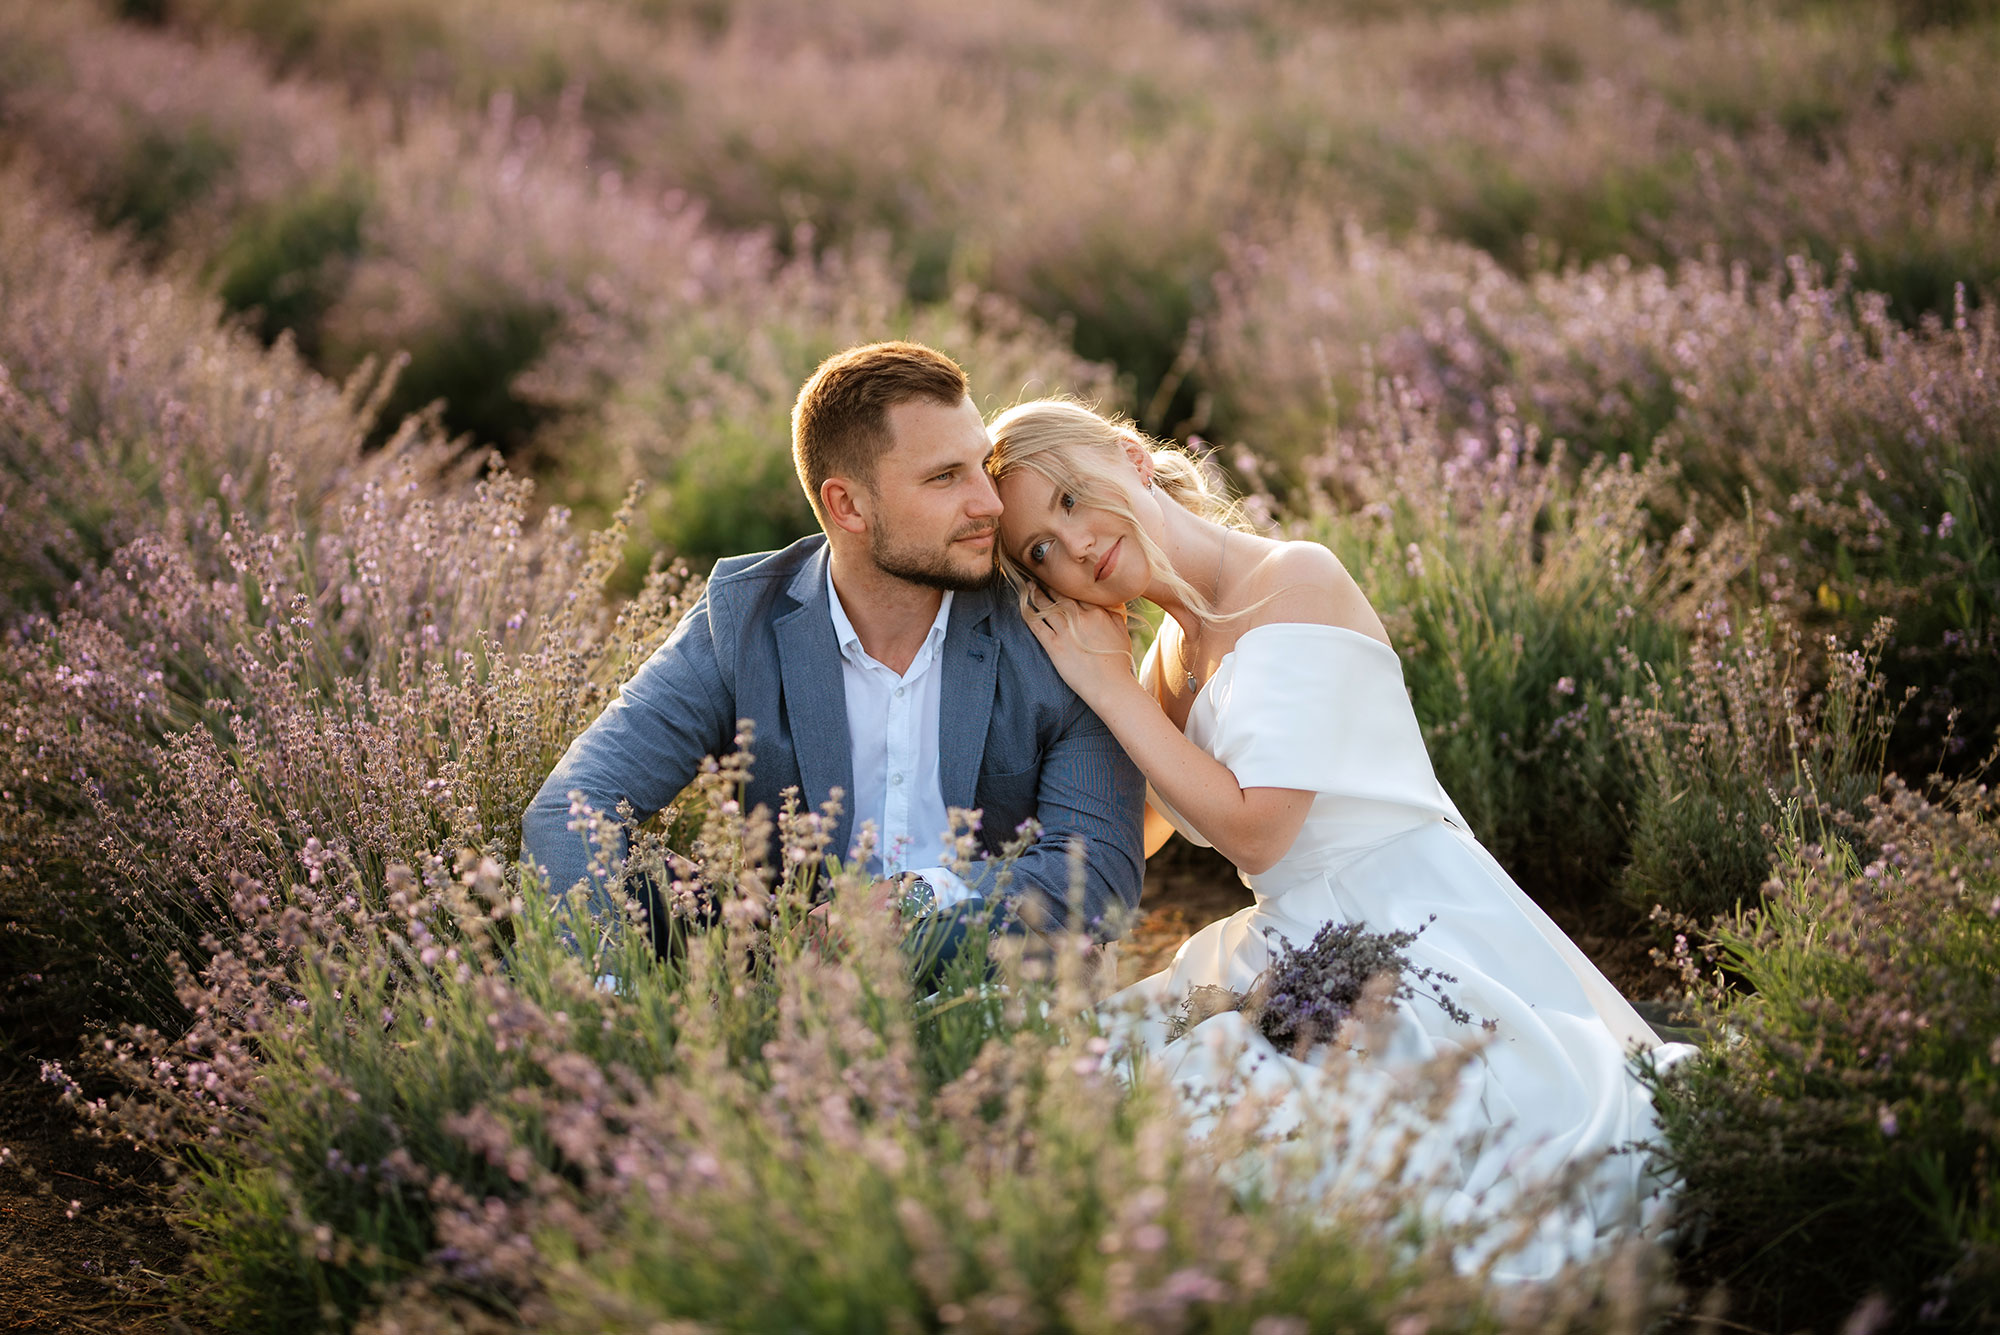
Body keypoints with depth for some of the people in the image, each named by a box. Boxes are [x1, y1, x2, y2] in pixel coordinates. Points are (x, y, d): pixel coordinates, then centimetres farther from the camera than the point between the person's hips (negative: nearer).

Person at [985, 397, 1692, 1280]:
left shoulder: (1295, 581, -10)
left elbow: (1252, 831, -16)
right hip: (1307, 957, 8)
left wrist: (1107, 685, -8)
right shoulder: (1177, 644, 14)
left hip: (1422, 937, -7)